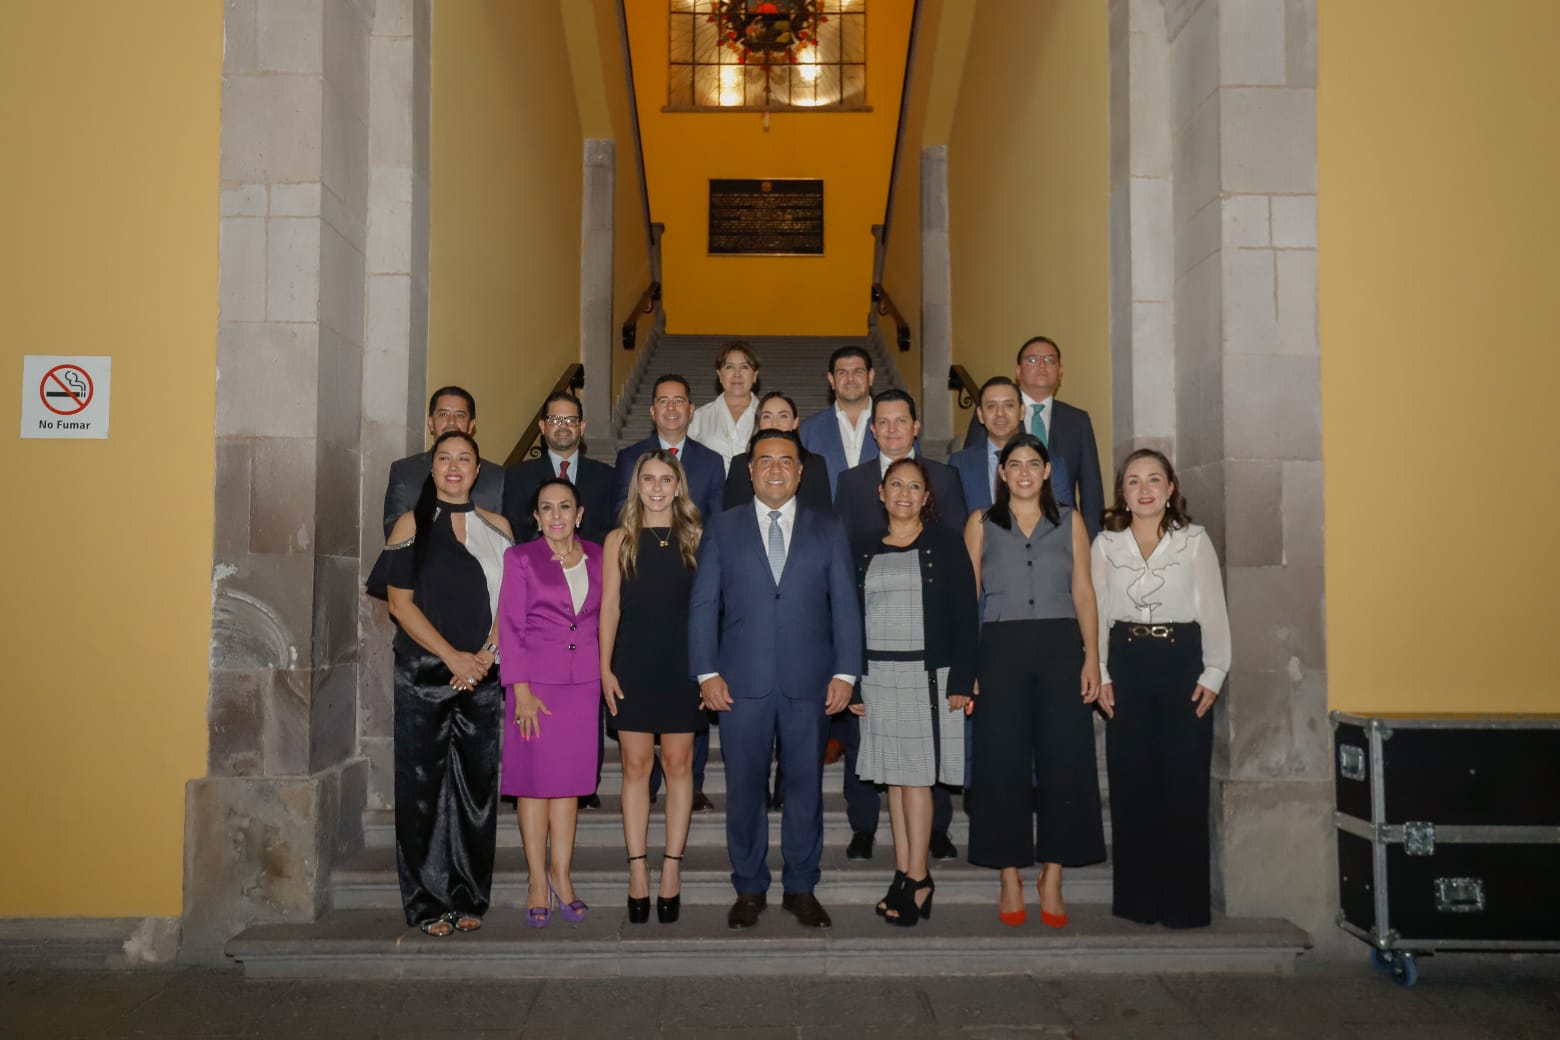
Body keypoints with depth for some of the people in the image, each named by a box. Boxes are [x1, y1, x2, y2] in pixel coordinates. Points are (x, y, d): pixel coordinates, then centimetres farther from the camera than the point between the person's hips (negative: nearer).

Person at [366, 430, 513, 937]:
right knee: (422, 785, 1)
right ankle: (428, 902, 11)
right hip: (423, 674, -2)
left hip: (483, 675, 2)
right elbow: (400, 601, -3)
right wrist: (453, 657, -11)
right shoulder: (412, 524, 3)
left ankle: (470, 898, 16)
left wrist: (484, 655, -9)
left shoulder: (496, 527, 10)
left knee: (478, 782, 5)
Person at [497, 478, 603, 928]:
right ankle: (537, 882, 10)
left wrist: (606, 674, 6)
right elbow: (510, 626, -5)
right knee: (535, 779, 1)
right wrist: (521, 690, -11)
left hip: (584, 683, 3)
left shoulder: (597, 557, 8)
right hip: (536, 680, -3)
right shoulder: (520, 558, -2)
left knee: (570, 779, 7)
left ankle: (561, 875, 16)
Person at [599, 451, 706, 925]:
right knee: (635, 766, 2)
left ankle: (671, 869, 10)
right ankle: (637, 871, 8)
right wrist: (605, 668, -3)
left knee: (678, 764, 3)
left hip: (682, 664, 0)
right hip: (633, 665, 0)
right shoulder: (620, 540, 6)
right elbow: (609, 606, 4)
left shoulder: (694, 539, 6)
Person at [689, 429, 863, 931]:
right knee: (744, 787, 6)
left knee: (805, 785, 6)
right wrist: (706, 672, -4)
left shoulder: (828, 529, 9)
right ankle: (749, 888, 19)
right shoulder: (721, 529, 8)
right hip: (742, 682, 0)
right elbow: (703, 604, 5)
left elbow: (844, 604, 5)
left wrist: (845, 672, -3)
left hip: (809, 682, 1)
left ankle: (801, 887, 20)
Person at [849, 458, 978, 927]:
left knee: (916, 774, -6)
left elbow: (965, 614, -3)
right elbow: (853, 618, 12)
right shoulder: (865, 552, 12)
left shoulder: (946, 544, 1)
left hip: (928, 674, -4)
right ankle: (904, 875, 13)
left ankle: (917, 879, 1)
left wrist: (961, 680, -10)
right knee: (894, 776, 6)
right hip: (878, 674, 4)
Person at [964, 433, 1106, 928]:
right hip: (1001, 649, -1)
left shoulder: (1070, 521, 11)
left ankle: (1052, 877, 12)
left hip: (1061, 647, 1)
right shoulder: (980, 524, 9)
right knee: (1002, 761, 1)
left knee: (1064, 760, 0)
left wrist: (1092, 658, -2)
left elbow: (1084, 593, 8)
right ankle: (1010, 877, 12)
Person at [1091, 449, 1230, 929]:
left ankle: (1184, 901, 8)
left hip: (1182, 661, -1)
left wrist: (1212, 673, -5)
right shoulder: (1105, 544, 8)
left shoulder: (1195, 541, 4)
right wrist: (1100, 674, -1)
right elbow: (1096, 611, 6)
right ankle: (1137, 898, 12)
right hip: (1127, 664, 2)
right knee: (1131, 782, 3)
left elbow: (1214, 610, 2)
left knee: (1185, 783, -2)